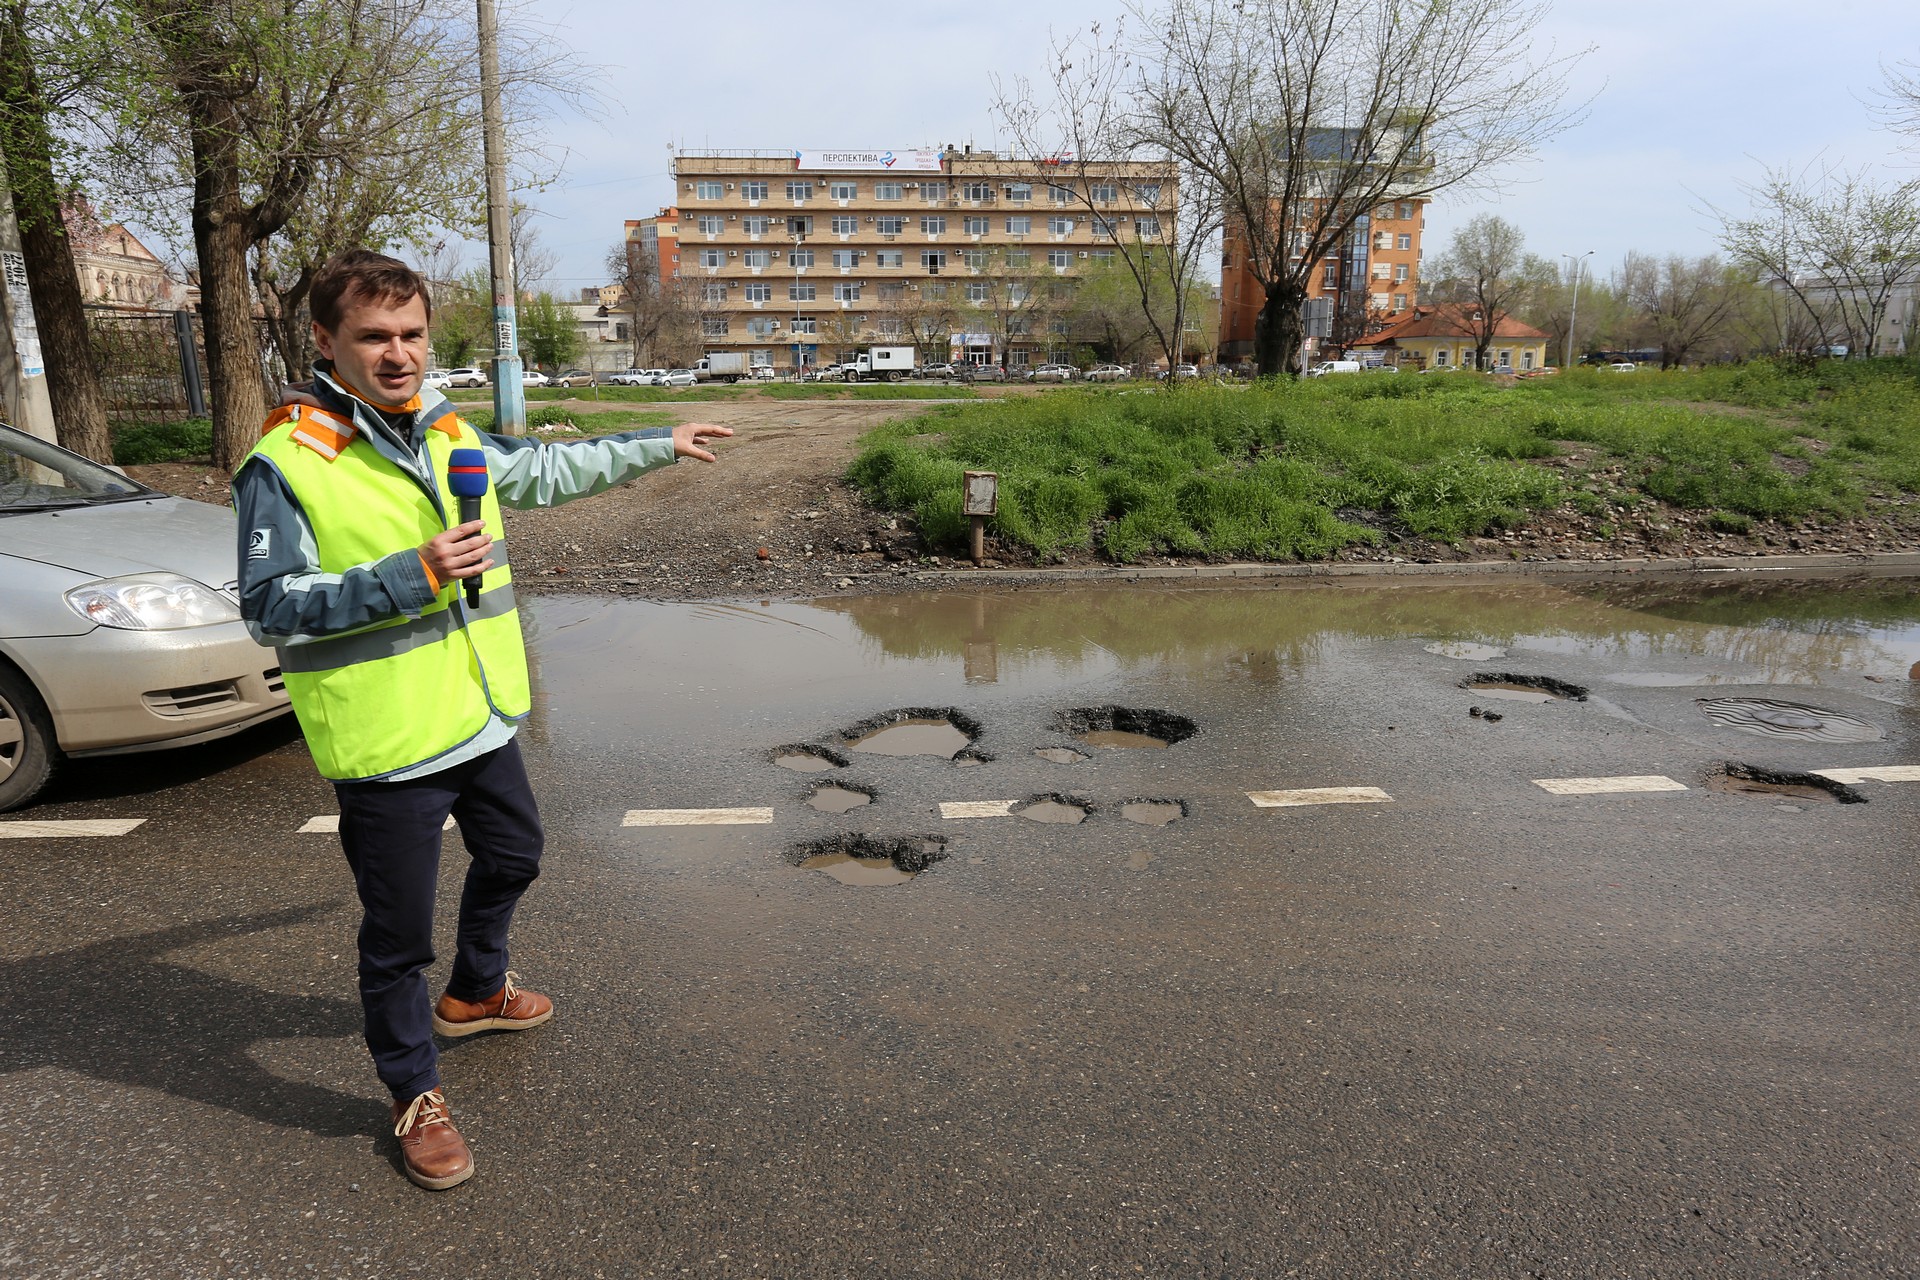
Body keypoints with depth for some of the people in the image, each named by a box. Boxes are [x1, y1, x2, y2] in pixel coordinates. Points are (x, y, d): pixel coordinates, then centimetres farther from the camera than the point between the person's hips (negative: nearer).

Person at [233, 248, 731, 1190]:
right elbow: (269, 607, -17)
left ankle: (476, 991, 55)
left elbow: (546, 471, 21)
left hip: (481, 721, 8)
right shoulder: (286, 463, -16)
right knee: (398, 934, 6)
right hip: (386, 748, -7)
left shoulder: (449, 437, 5)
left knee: (512, 858, 27)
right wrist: (412, 575, -27)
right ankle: (416, 1097, 30)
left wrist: (660, 444, 25)